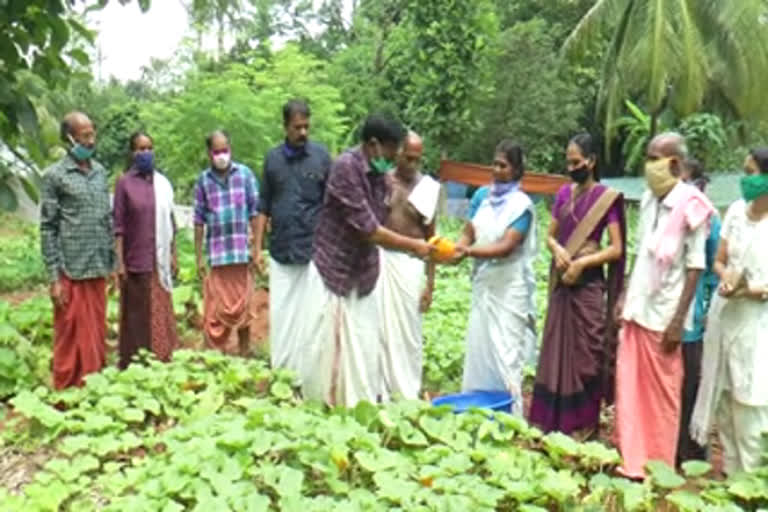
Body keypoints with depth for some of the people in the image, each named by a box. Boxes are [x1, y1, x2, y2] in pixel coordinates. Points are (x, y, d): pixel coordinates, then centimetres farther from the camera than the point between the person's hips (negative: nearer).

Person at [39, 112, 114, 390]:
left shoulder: (100, 172, 11)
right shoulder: (55, 175, -4)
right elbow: (47, 228, -6)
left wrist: (112, 262, 10)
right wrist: (54, 276, -11)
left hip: (98, 269, 5)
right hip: (71, 271, -5)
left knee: (97, 334, 10)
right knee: (72, 337, 2)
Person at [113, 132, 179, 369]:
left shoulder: (163, 183, 8)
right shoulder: (124, 183, -3)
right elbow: (119, 225, -5)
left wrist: (173, 255, 10)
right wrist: (119, 262, -10)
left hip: (159, 261, 4)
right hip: (135, 261, -4)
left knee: (160, 314, 8)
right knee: (136, 316, 2)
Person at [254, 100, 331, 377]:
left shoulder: (321, 156, 0)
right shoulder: (273, 158, 7)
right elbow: (263, 207, 10)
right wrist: (258, 247, 6)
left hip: (313, 250, -2)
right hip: (280, 251, 2)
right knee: (279, 312, 5)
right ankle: (279, 370, 17)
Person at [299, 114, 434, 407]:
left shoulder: (380, 174, 2)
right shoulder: (346, 168, -21)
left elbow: (376, 230, 6)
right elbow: (369, 231, -22)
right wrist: (413, 246, -16)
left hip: (363, 275, 6)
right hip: (332, 271, -6)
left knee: (363, 350, 9)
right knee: (325, 347, 5)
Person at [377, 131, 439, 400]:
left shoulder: (427, 187, 2)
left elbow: (430, 237, 5)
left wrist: (431, 282, 3)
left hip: (411, 264, 0)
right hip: (381, 260, 0)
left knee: (408, 331, 6)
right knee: (382, 327, 6)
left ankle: (409, 393, 19)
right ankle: (381, 391, 19)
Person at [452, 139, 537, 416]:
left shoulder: (522, 204, -9)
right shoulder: (482, 195, 7)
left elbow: (506, 247, -18)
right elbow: (469, 233, 2)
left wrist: (469, 252, -29)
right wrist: (454, 248, -19)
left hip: (509, 288, -5)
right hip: (483, 283, 5)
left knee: (505, 351, -3)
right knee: (478, 346, 9)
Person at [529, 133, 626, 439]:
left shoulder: (606, 198, -7)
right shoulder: (564, 193, 9)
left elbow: (616, 249, -10)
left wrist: (582, 262, -17)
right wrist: (558, 250, -8)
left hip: (588, 286, -5)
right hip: (561, 283, 6)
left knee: (584, 357, 2)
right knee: (555, 353, 9)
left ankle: (583, 428, 15)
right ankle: (550, 424, 21)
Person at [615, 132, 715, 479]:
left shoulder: (690, 206, -12)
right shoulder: (648, 200, 7)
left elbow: (695, 267, -12)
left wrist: (679, 320, -15)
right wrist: (625, 298, 11)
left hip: (663, 314, -6)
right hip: (635, 309, 6)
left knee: (662, 392, 7)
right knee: (629, 387, 9)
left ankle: (660, 467, 22)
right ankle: (631, 461, 21)